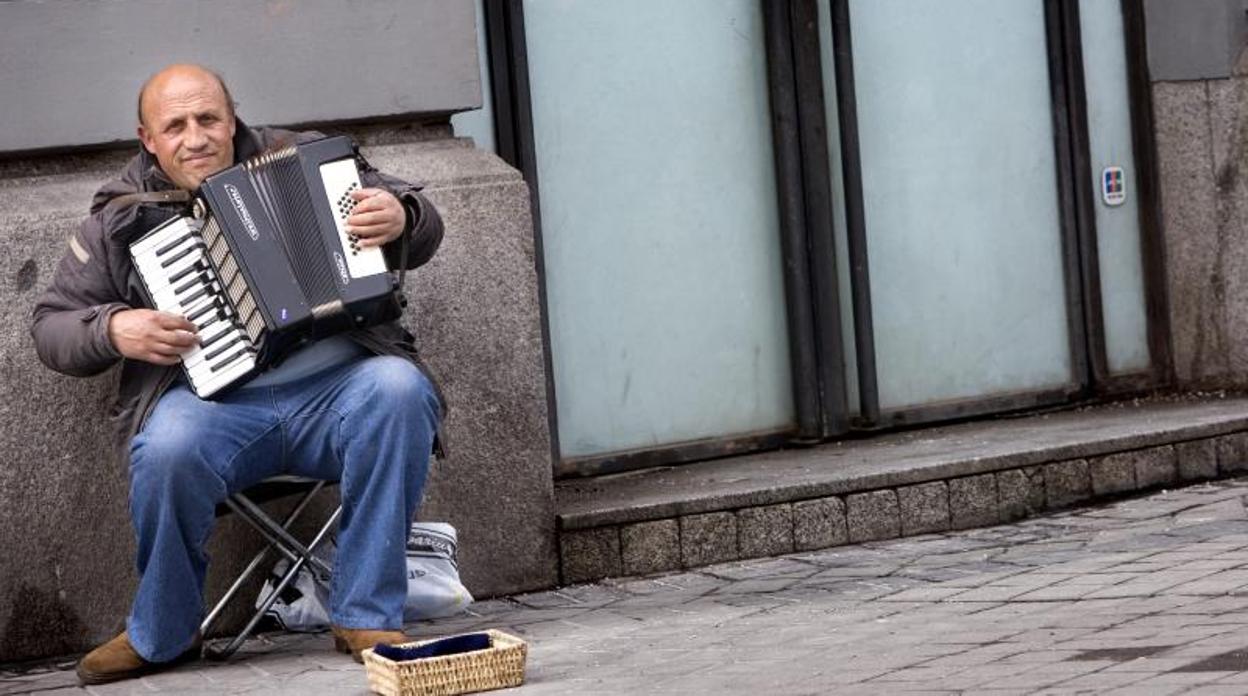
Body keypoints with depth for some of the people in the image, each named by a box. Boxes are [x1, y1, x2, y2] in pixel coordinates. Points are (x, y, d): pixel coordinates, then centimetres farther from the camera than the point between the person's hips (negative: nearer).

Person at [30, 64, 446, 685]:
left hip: (334, 388, 1)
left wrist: (400, 216, -12)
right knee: (168, 450, -34)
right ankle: (161, 635, -7)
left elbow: (424, 230, 13)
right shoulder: (121, 217, 11)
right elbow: (51, 325, 14)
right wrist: (114, 330, -7)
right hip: (216, 403, -1)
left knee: (398, 389, -31)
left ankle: (367, 617, -21)